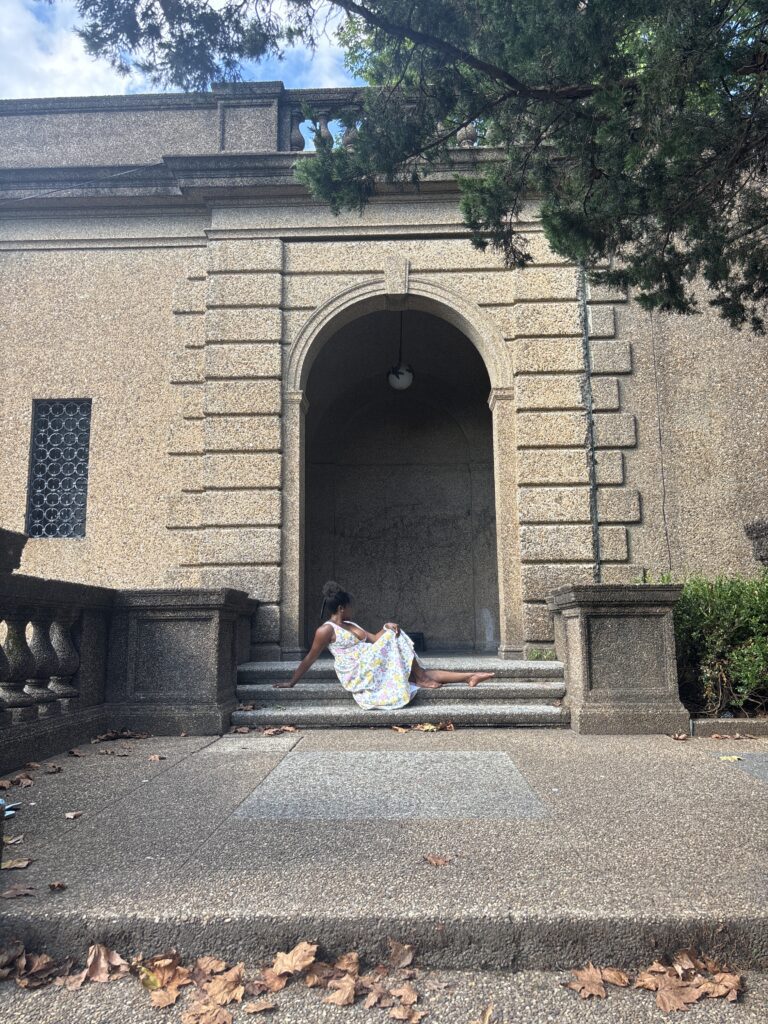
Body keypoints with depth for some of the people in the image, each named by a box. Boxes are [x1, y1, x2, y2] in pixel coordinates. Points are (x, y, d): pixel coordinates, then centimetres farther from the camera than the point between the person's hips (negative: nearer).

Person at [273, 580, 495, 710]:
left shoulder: (351, 626, 20)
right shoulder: (326, 630, -7)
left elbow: (374, 639, 15)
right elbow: (309, 659, -4)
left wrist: (388, 627, -5)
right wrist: (291, 682, -4)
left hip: (370, 671, 8)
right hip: (359, 677, -8)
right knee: (391, 636, -18)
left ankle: (469, 677, -7)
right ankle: (420, 679, -11)